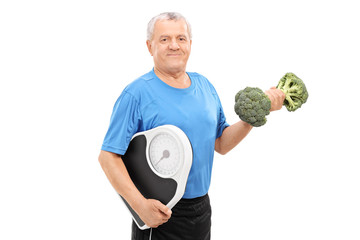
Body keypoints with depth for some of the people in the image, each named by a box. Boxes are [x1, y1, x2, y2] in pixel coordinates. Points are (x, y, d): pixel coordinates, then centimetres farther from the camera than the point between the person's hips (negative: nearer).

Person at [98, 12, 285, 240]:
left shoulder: (204, 85, 5)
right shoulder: (137, 94, -14)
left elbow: (221, 143, 11)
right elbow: (108, 156, -16)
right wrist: (140, 205, -25)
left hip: (202, 209, 6)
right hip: (159, 213, -6)